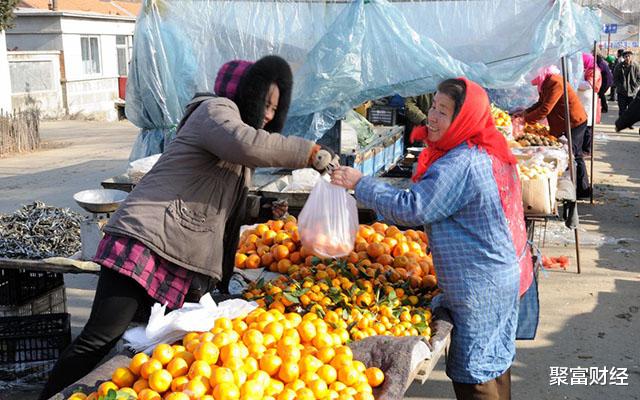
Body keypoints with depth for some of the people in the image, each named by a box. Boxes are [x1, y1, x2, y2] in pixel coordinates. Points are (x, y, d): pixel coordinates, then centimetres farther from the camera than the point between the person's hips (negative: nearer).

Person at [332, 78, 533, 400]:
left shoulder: (459, 164, -25)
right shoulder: (488, 152, 6)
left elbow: (411, 209, -25)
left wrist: (359, 183, -19)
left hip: (479, 287, -10)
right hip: (504, 276, 10)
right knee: (494, 361, 23)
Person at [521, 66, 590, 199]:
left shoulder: (555, 83, -26)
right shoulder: (546, 83, 6)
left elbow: (545, 108, -28)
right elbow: (541, 103, 12)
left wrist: (526, 119, -21)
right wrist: (526, 112, -3)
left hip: (574, 122, -11)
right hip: (576, 121, 11)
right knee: (576, 155, 17)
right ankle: (583, 189, 26)